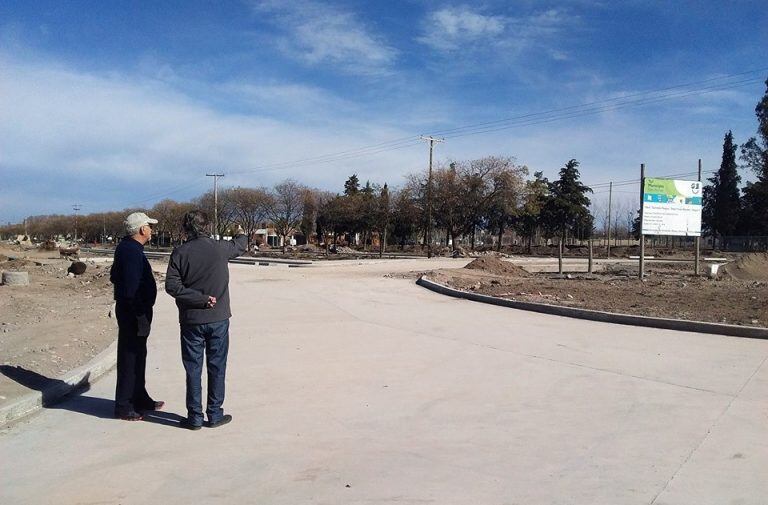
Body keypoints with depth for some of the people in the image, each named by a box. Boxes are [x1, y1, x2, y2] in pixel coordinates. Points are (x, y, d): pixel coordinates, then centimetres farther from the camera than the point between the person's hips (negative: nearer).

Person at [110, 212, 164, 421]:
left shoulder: (126, 247, 12)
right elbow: (132, 288, -25)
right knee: (130, 358, -1)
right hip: (133, 311, -11)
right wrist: (141, 317, -22)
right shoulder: (132, 252, -21)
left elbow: (114, 276, 22)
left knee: (138, 356, 19)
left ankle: (140, 399, 31)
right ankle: (123, 406, 9)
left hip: (127, 308, 11)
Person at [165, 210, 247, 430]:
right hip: (218, 319, 0)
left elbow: (172, 285, -13)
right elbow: (241, 244, 17)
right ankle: (215, 414, 16)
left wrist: (200, 298, -11)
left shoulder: (180, 253, -6)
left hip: (191, 320, 0)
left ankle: (195, 416, 14)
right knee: (217, 367, 9)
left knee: (193, 369, 8)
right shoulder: (221, 248, -5)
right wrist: (240, 234, 38)